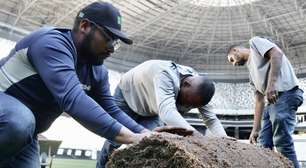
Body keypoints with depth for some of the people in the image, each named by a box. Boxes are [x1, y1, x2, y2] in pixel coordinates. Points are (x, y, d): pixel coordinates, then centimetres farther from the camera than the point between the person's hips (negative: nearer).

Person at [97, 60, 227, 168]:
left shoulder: (197, 88, -21)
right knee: (115, 141, 0)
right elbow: (167, 112, -58)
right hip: (127, 95, -5)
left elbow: (212, 119, -21)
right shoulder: (166, 75, -43)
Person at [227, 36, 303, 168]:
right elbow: (259, 100, 23)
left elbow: (277, 54, -8)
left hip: (285, 93, -9)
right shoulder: (252, 71, 30)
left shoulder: (255, 42, 12)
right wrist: (255, 129, 16)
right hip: (272, 100, 9)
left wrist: (272, 83, -20)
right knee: (264, 144, 5)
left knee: (282, 142, -12)